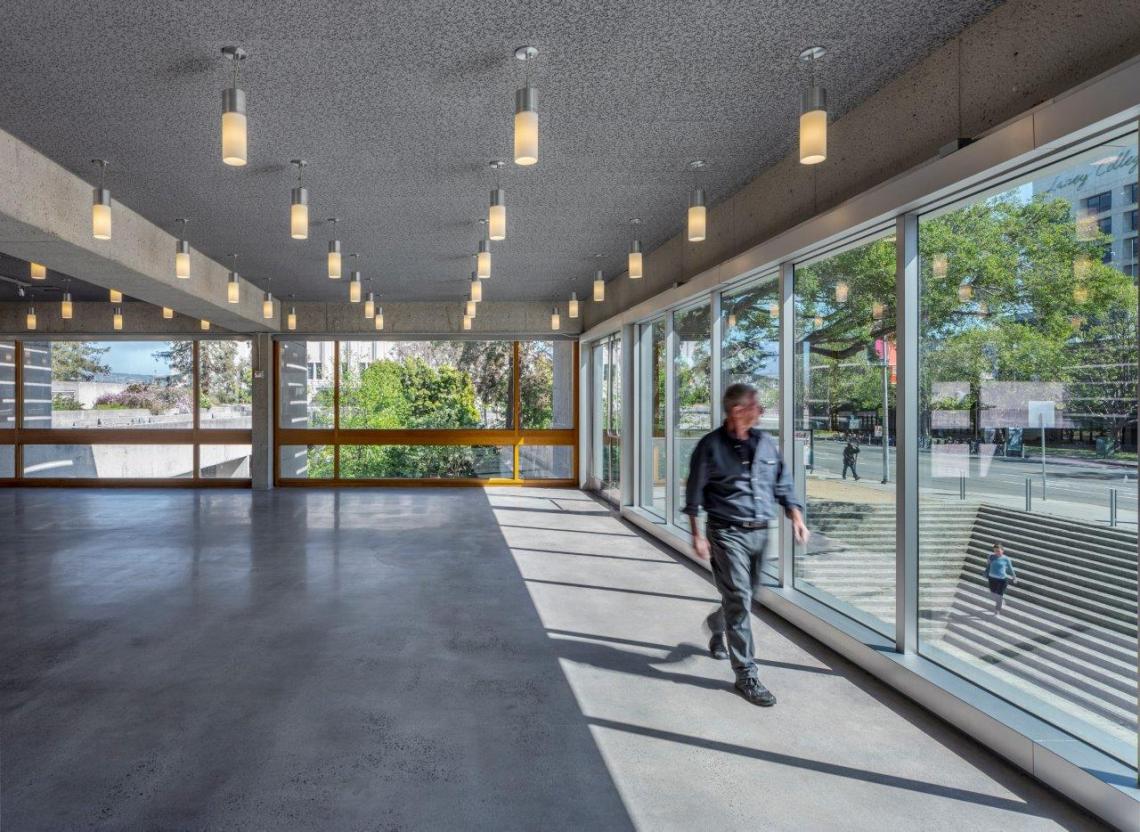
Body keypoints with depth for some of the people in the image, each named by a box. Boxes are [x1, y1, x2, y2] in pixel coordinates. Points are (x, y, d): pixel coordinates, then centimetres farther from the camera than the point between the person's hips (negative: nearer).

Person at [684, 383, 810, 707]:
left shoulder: (765, 442, 8)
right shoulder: (710, 446, -7)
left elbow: (782, 484, 15)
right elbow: (694, 494, -4)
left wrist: (796, 517, 3)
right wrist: (697, 535, -6)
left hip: (760, 532, 6)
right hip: (727, 533, -6)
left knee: (751, 595, 17)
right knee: (739, 599, -7)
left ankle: (717, 624, 49)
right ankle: (746, 674, 4)